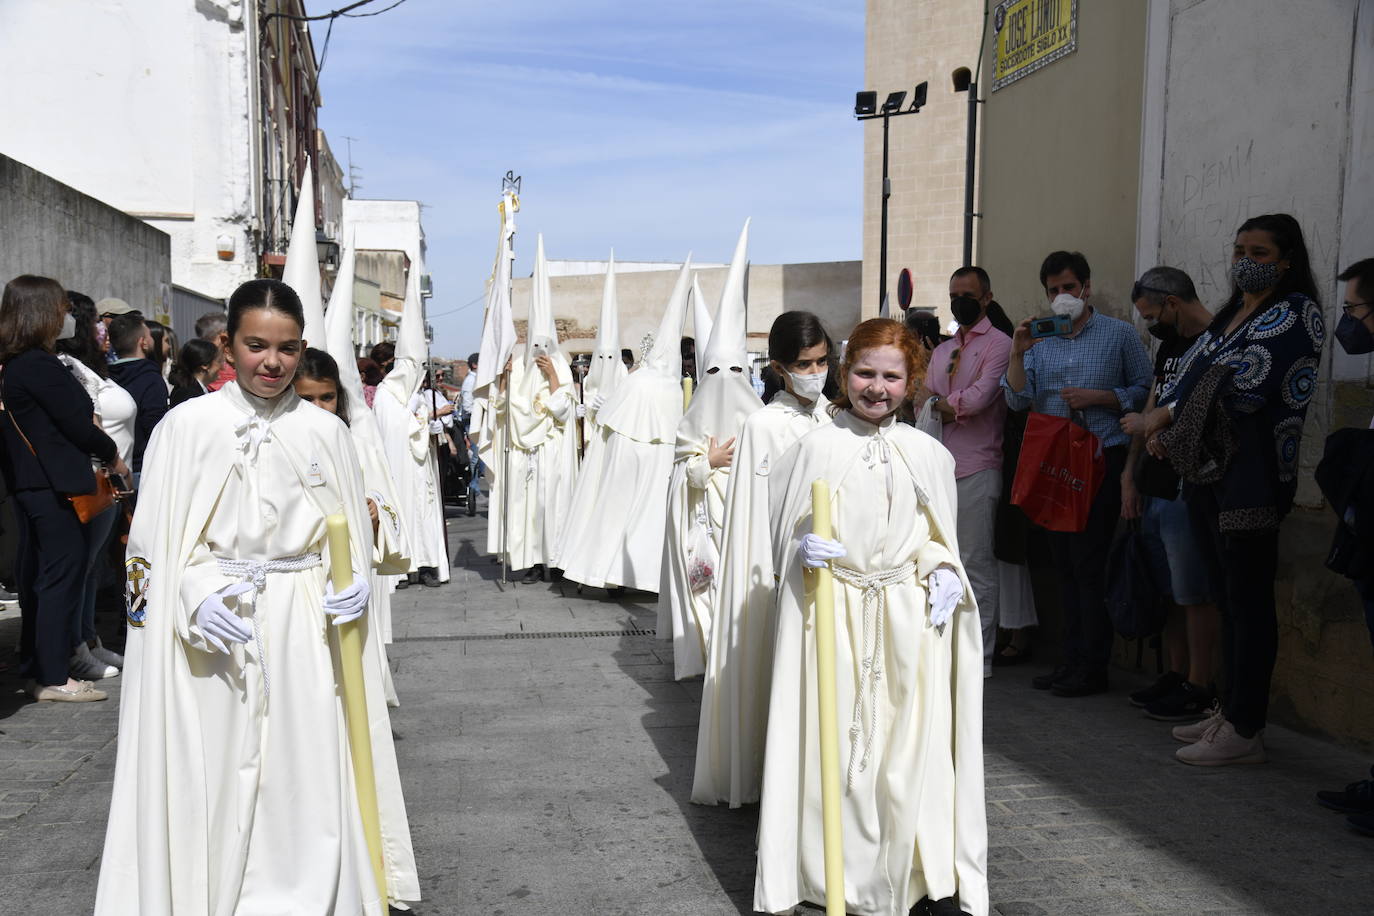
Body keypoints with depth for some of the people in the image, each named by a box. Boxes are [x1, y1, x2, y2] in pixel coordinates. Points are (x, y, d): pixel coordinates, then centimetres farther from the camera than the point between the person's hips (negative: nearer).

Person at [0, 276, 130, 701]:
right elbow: (76, 423, -14)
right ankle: (54, 677, 1)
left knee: (36, 575, 15)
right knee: (63, 574, -4)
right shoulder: (39, 365, -16)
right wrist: (113, 456, 2)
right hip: (53, 485, -10)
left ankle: (36, 667, 25)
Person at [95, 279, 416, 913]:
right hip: (210, 631, -2)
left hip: (304, 628, 2)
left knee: (306, 774, 5)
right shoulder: (187, 425, -1)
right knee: (212, 780, 3)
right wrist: (194, 598, -17)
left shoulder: (326, 432, 5)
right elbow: (152, 539, -1)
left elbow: (352, 531, 13)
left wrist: (355, 583, -6)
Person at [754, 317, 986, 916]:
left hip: (909, 617, 2)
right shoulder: (817, 446, 0)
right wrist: (803, 546, -15)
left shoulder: (929, 454, 6)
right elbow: (785, 527, 6)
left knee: (911, 744, 5)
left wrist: (943, 572, -4)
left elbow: (936, 537, 15)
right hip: (832, 611, -1)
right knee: (831, 745, 2)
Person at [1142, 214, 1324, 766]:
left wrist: (1168, 413, -8)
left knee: (1248, 600, -4)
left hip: (1251, 472, -8)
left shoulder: (1296, 312, -5)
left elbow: (1245, 387, -16)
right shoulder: (1230, 315, 21)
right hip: (1209, 469, 8)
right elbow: (1190, 376, 17)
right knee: (1229, 595, 12)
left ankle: (1245, 730, 2)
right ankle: (1232, 710, 21)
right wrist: (1164, 426, -1)